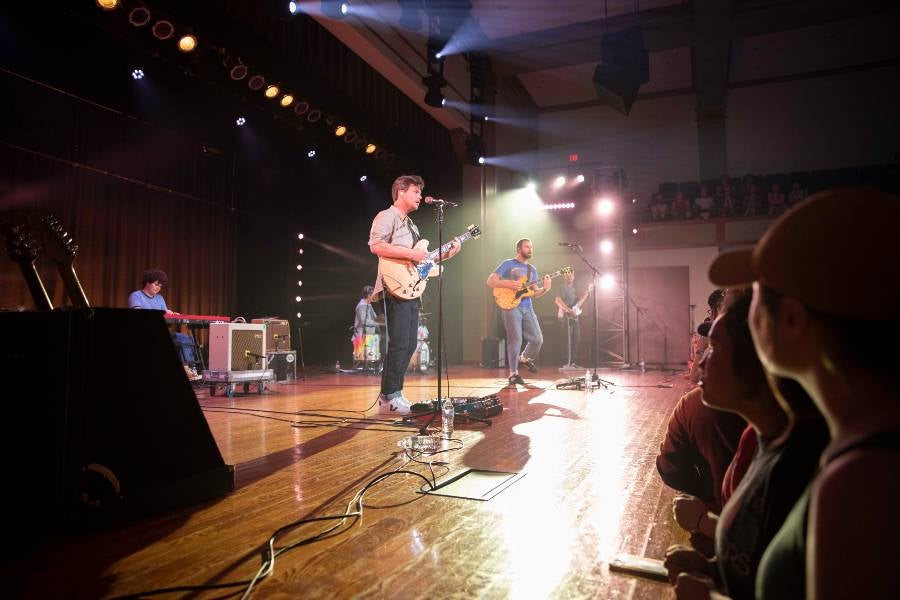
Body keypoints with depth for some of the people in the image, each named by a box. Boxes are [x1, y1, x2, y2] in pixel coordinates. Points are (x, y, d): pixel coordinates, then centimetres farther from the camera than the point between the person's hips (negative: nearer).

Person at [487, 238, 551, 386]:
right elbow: (490, 281, -5)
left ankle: (525, 358, 31)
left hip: (527, 308, 6)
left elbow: (535, 293, 16)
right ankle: (513, 374, 3)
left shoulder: (532, 269, 19)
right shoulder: (508, 264, 2)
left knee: (537, 339, 0)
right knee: (515, 340, -10)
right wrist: (508, 284, -18)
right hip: (510, 306, -6)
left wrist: (545, 289, -5)